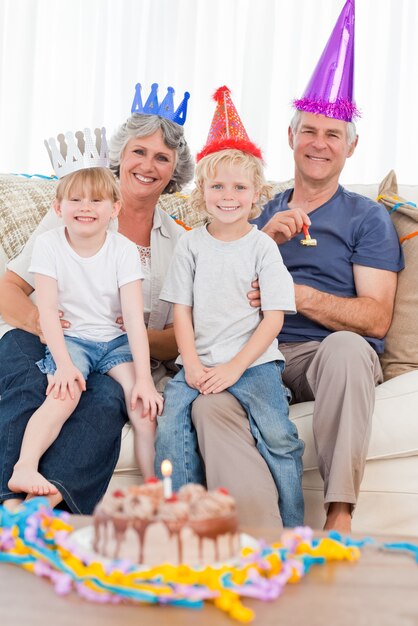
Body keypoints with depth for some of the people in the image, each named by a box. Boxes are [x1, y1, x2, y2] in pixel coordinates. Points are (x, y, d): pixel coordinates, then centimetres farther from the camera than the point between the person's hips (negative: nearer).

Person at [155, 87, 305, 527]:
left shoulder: (262, 247, 1)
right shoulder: (190, 244, 8)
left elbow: (274, 318, -3)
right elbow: (182, 310, 6)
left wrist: (234, 368, -11)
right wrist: (192, 365, -7)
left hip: (254, 361, -2)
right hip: (199, 362, 3)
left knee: (279, 436, -20)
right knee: (169, 426, -18)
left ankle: (292, 531, -7)